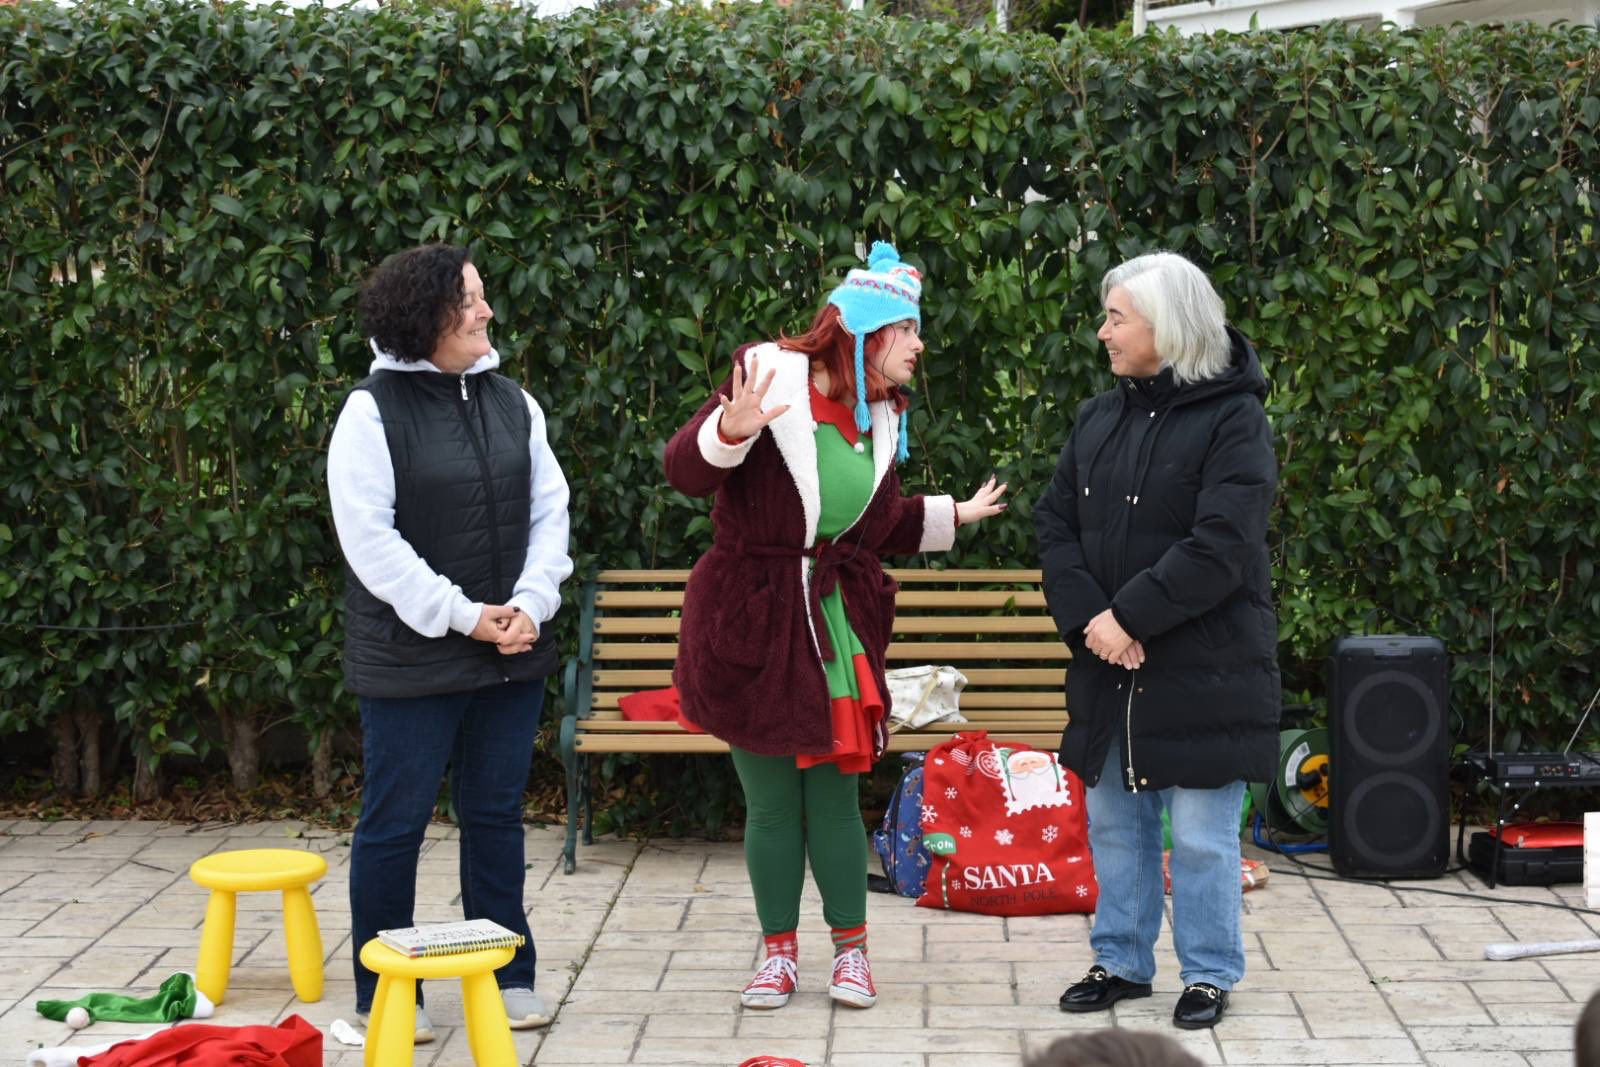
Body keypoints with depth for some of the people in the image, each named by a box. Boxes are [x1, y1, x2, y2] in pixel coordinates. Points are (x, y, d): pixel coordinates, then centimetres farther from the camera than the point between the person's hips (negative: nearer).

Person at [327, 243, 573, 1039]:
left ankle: (508, 974, 24)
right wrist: (461, 616, -16)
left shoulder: (511, 403, 7)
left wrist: (529, 604, -9)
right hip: (411, 659, -5)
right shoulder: (372, 410, -9)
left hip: (512, 655, 5)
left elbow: (549, 512, 7)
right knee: (395, 821, 4)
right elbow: (370, 538, -14)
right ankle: (383, 990, 15)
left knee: (496, 814, 13)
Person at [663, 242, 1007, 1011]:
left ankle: (851, 949, 20)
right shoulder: (769, 378, -10)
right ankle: (779, 953, 18)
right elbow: (686, 471, -18)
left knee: (834, 796, 5)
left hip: (839, 628, 4)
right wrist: (730, 431, -36)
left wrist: (955, 515, 20)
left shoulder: (880, 420, 10)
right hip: (752, 628, -4)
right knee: (770, 803, 3)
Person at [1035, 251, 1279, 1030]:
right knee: (1115, 822, 14)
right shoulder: (1098, 418, 10)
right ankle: (1122, 962, 27)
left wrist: (1130, 616, -19)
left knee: (1201, 835, 1)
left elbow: (1220, 547, -18)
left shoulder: (1232, 419, -9)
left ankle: (1210, 974, 15)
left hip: (1202, 667, -6)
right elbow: (1055, 524, 6)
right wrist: (1087, 616, -10)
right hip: (1109, 667, 6)